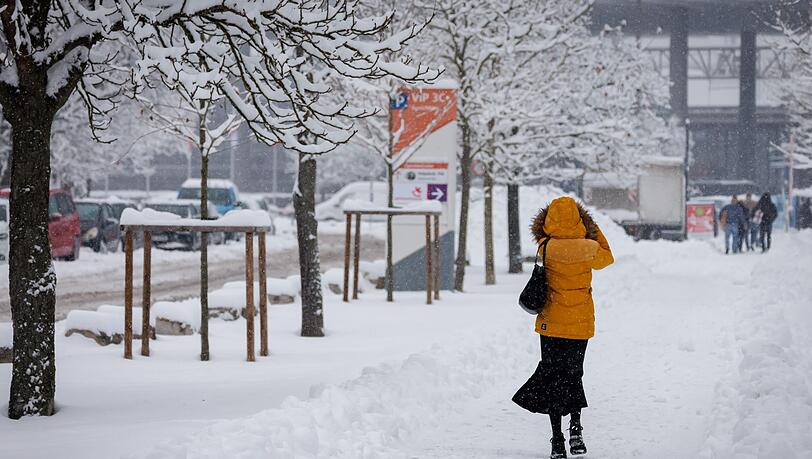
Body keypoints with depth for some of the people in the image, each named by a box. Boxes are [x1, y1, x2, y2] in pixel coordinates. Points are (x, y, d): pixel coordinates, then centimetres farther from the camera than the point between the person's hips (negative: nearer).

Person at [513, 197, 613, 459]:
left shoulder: (546, 247, -12)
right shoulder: (589, 249, -9)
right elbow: (607, 258, 13)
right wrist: (594, 230, 20)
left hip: (552, 324, -1)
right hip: (581, 325, 1)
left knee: (553, 378, 7)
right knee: (574, 375, 19)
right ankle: (575, 427, 1)